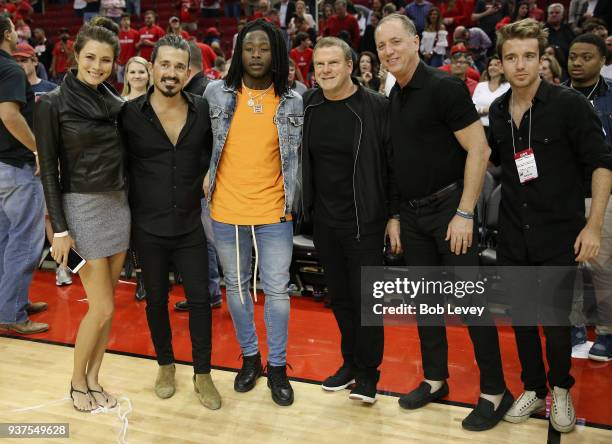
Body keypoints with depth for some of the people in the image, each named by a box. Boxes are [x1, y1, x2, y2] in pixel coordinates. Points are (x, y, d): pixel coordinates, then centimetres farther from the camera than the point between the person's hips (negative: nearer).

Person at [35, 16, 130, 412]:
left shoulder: (115, 102, 7)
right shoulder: (54, 103, -8)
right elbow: (49, 170, -9)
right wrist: (60, 228, -12)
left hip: (119, 205, 5)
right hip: (82, 207, -5)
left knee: (106, 303, 11)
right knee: (102, 307, -2)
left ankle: (93, 379, 26)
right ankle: (77, 382, 20)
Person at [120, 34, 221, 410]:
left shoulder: (202, 110, -3)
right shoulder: (131, 113, -8)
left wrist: (206, 177, 2)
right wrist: (135, 200, 0)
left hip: (190, 225, 1)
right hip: (148, 227, -1)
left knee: (200, 298, 4)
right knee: (156, 299, 13)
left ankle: (203, 373, 22)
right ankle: (166, 364, 34)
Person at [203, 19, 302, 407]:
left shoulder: (293, 102, 0)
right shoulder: (216, 94, -2)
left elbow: (297, 155, 6)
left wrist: (293, 200, 3)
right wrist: (206, 185, 4)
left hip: (275, 213, 0)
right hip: (226, 211, 1)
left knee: (277, 290, 4)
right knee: (236, 286, 12)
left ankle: (277, 365, 20)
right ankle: (250, 357, 31)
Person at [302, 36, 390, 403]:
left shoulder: (377, 107, -11)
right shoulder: (308, 105, 3)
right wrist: (305, 205, 11)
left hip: (364, 219, -5)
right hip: (323, 219, 5)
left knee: (365, 297, 4)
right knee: (339, 296, 15)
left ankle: (368, 373, 20)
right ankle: (351, 362, 32)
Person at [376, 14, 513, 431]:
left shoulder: (443, 86, -11)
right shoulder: (393, 98, 9)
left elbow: (479, 150, -15)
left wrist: (465, 213, -18)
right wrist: (395, 215, 12)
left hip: (448, 207, -7)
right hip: (411, 213, 7)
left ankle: (495, 391, 12)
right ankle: (435, 379, 27)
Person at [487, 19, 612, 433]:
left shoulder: (569, 103, -11)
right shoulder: (497, 111, 3)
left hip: (560, 234, -4)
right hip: (513, 235, 4)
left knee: (555, 321, 3)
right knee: (522, 317, 13)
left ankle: (561, 389, 30)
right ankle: (533, 389, 33)